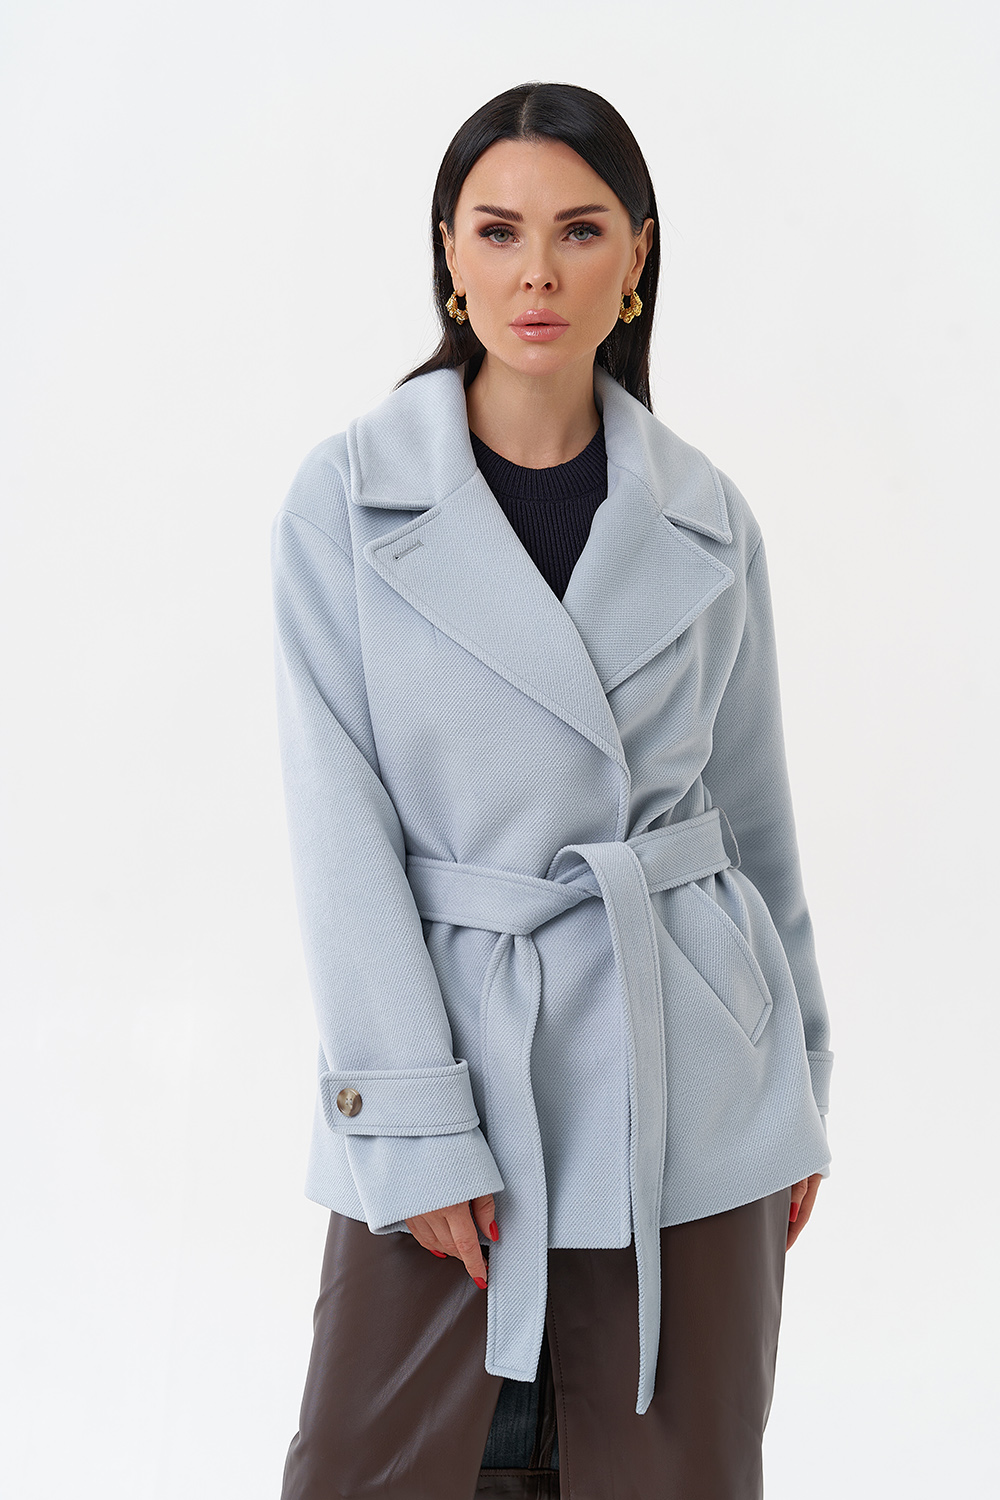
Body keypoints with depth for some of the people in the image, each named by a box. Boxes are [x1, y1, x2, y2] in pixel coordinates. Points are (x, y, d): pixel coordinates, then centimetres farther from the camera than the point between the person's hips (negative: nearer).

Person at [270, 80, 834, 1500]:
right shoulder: (347, 496, -5)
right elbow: (339, 818, -8)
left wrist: (800, 1089, 12)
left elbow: (755, 810, 10)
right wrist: (416, 1121, -12)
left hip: (686, 1075, 2)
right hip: (453, 1041, -2)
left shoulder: (706, 516, 3)